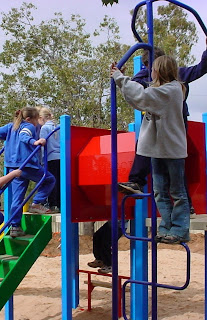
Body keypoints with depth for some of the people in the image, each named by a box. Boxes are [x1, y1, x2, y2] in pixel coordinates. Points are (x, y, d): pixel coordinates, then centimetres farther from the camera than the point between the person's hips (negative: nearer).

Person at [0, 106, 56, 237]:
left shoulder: (11, 126, 18)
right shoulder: (29, 126, -3)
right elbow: (24, 136, -24)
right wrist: (34, 142, -42)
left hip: (13, 167, 7)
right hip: (27, 164, -7)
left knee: (17, 197, 9)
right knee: (50, 180, 11)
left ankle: (15, 227, 7)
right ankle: (36, 204, 1)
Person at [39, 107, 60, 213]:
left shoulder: (44, 128, -3)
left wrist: (41, 159, -5)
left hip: (51, 158, -6)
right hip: (61, 157, 6)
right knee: (59, 181, 9)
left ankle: (53, 205, -3)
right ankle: (60, 205, 12)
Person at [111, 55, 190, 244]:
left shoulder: (172, 89, -14)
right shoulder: (163, 90, 14)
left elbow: (142, 96, -24)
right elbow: (141, 102, 10)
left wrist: (120, 78, -14)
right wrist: (120, 78, 5)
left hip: (172, 149, -9)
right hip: (158, 148, 9)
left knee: (177, 192, 1)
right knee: (160, 192, 10)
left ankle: (179, 231, 8)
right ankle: (166, 228, 17)